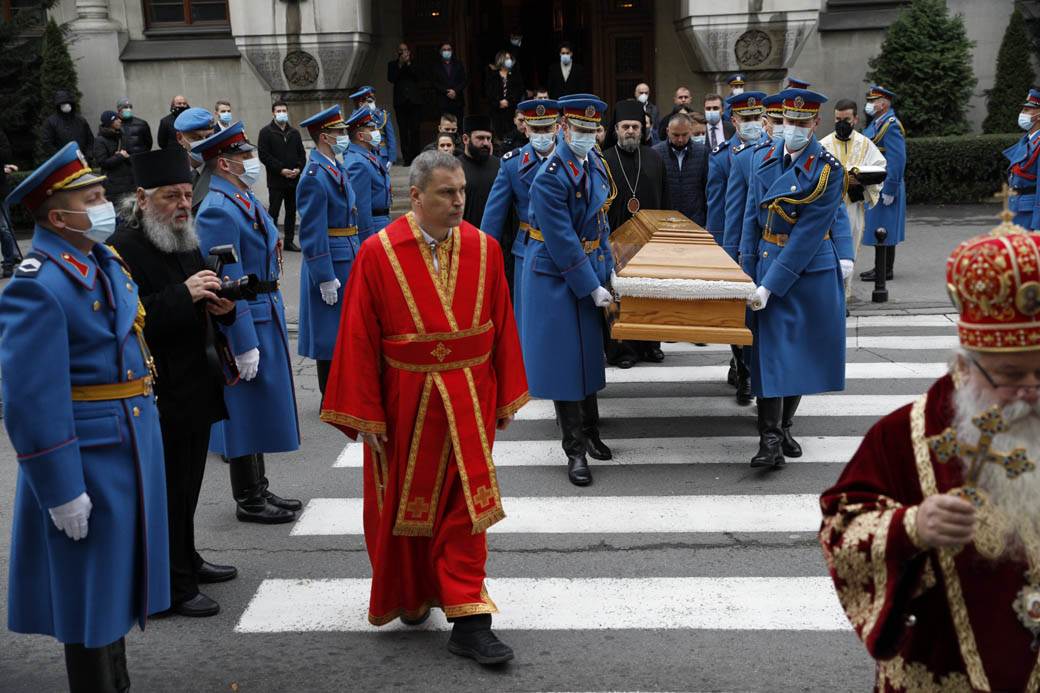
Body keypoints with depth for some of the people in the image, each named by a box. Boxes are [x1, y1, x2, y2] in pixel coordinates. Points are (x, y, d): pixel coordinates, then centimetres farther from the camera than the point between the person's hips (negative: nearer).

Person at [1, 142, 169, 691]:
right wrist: (62, 492, -20)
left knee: (118, 579, 22)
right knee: (90, 592, 5)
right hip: (88, 459, -9)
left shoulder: (105, 261, 8)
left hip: (130, 449, 9)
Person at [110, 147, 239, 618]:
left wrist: (220, 305, -1)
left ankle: (186, 561, 36)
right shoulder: (124, 249, -17)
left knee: (187, 483, 20)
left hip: (194, 387, 9)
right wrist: (183, 296, -28)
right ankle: (171, 587, 11)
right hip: (158, 397, -9)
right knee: (166, 488, 0)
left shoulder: (186, 240, 11)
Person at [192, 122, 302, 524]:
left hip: (265, 319, 10)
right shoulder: (219, 211, -20)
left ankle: (259, 491, 30)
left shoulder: (244, 201, 11)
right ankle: (249, 502, 14)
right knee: (247, 413, 1)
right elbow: (228, 285, -22)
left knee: (261, 411, 17)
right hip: (245, 324, -10)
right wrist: (244, 345, -21)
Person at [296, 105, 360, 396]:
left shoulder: (337, 169, 11)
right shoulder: (315, 176, -18)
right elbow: (312, 233, -20)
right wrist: (325, 278, -21)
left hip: (348, 260, 9)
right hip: (330, 263, -9)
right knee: (331, 336, 1)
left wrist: (356, 259, 18)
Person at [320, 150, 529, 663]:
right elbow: (358, 338, -9)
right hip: (405, 403, -1)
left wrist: (506, 396, 4)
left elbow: (501, 326, 3)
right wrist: (365, 414, -10)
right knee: (405, 504, 15)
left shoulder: (483, 249, -2)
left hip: (470, 399, 2)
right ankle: (409, 597, 39)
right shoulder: (378, 254, -11)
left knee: (465, 505, 2)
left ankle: (469, 621, 8)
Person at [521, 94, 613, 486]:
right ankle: (576, 450, 6)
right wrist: (592, 288, -18)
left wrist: (606, 273, 8)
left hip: (589, 267, 8)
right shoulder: (550, 177, -22)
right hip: (555, 275, -8)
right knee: (564, 359, -2)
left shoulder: (595, 162, 3)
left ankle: (590, 432, 33)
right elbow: (563, 243, -22)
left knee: (588, 352, 17)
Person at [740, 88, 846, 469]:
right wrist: (747, 278, -1)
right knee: (770, 350, -5)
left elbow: (808, 234, -16)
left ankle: (784, 427, 26)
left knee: (801, 350, 9)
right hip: (767, 262, 2)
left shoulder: (828, 169, -10)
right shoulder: (766, 162, 3)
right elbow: (751, 222, 6)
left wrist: (770, 285, -20)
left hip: (810, 270, -2)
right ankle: (770, 440, -5)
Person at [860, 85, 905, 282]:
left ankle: (885, 270, 0)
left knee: (881, 229, -5)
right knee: (876, 228, 13)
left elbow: (897, 160, -20)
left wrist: (889, 190, -21)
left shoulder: (891, 126, -15)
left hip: (884, 186, -10)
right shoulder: (875, 124, 15)